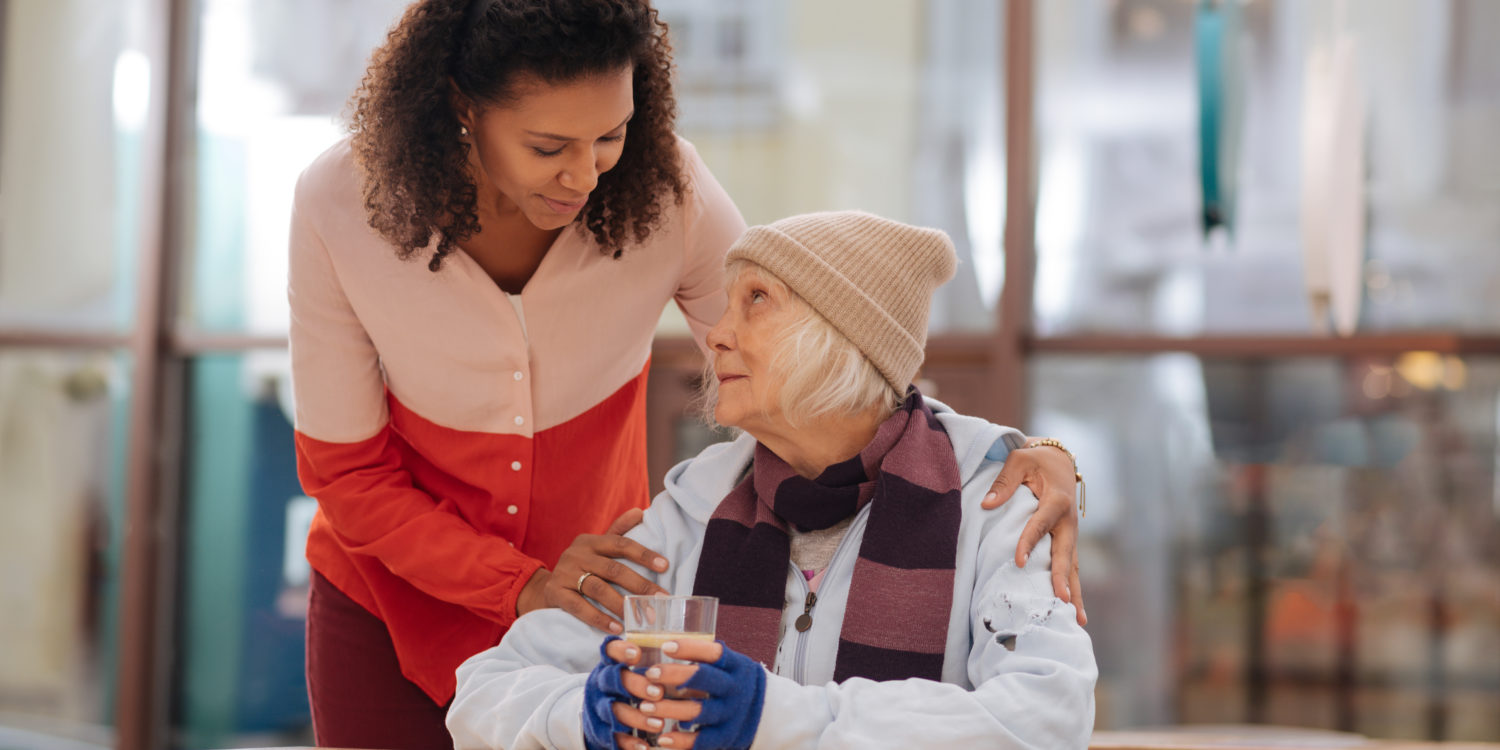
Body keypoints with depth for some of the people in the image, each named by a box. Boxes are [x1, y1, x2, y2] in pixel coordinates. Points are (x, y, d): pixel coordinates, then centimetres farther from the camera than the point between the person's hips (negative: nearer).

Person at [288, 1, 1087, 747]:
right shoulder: (339, 205, -23)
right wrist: (524, 587, -28)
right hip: (392, 617, 0)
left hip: (592, 608, 0)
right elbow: (347, 473, -14)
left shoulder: (664, 190, -22)